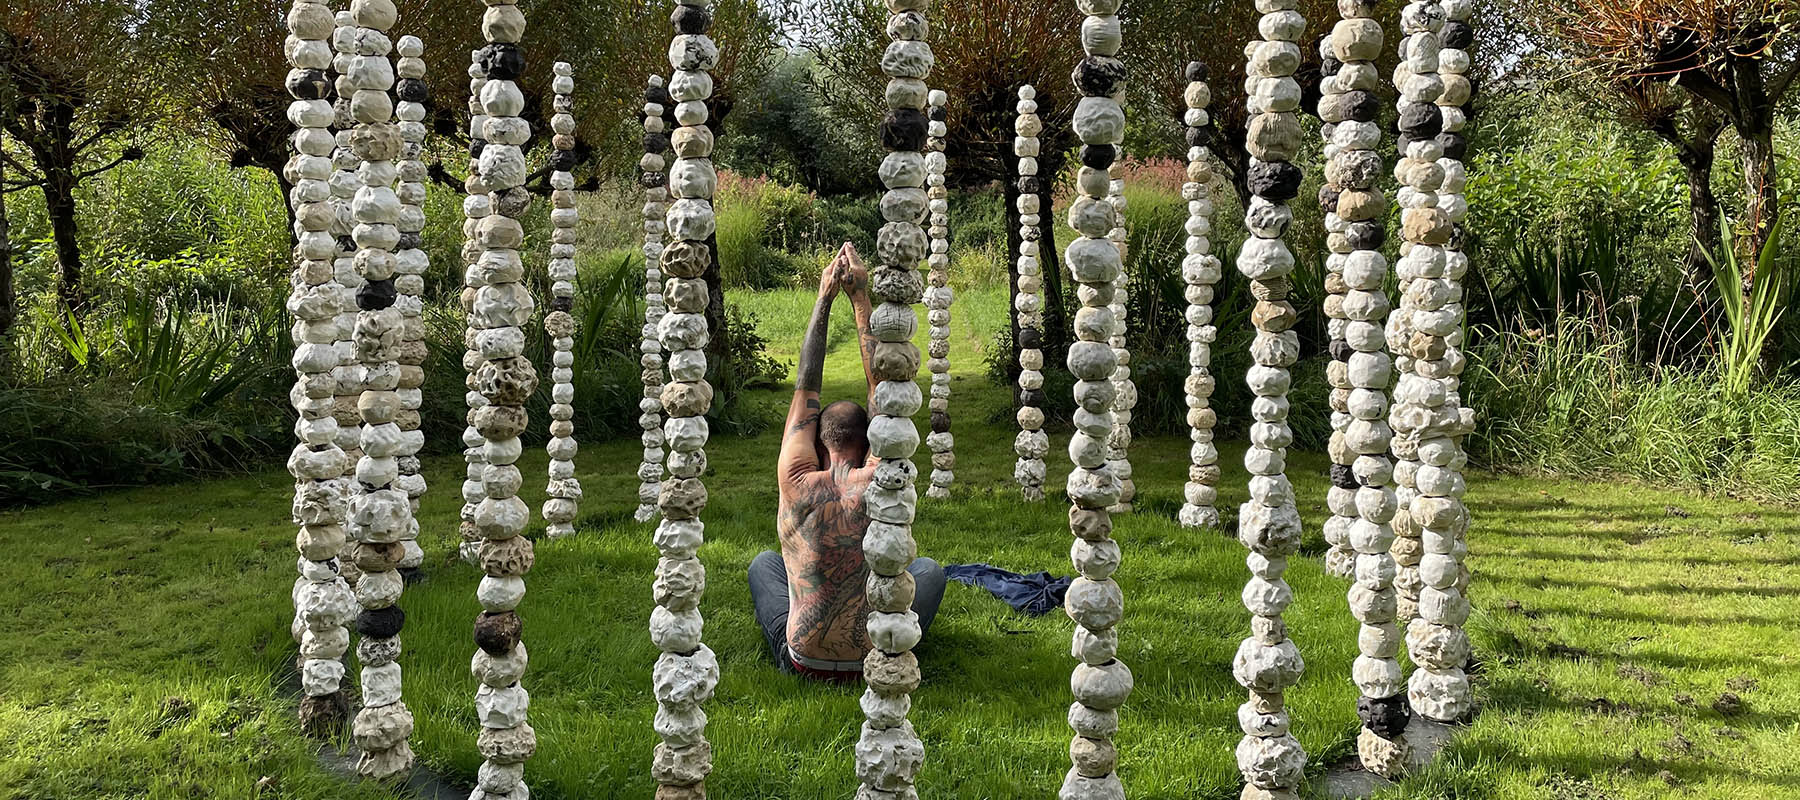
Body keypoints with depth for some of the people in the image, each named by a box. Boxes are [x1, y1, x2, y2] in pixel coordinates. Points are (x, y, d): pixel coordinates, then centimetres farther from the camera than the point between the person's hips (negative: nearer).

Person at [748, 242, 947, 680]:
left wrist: (824, 299, 1)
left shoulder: (797, 483, -15)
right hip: (879, 666, 0)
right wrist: (861, 301, 0)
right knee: (929, 569, 28)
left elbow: (805, 386, -3)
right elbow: (882, 386, -5)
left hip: (802, 664, 0)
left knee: (764, 562, 29)